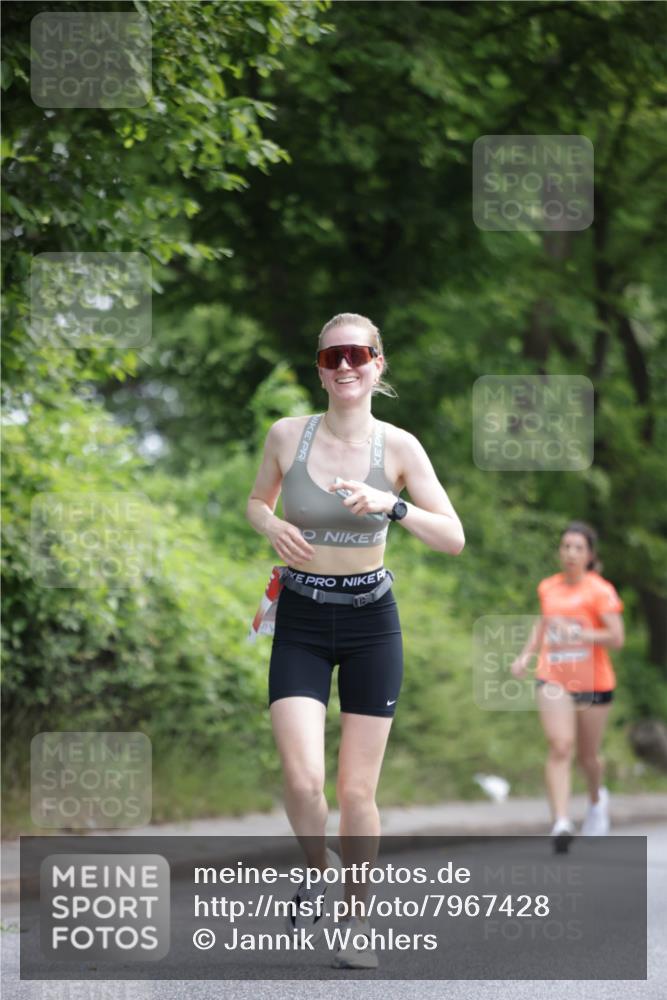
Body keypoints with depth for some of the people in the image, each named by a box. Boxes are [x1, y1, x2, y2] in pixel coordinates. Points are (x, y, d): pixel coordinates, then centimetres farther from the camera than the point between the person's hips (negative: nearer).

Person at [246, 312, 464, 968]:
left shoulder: (398, 446, -7)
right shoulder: (287, 435, -4)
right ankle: (319, 869, 16)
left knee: (357, 790, 2)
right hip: (301, 624, 0)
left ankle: (358, 918, 22)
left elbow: (454, 539, -11)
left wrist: (391, 505, -27)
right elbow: (256, 501, 14)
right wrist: (273, 527, -9)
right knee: (303, 778, -16)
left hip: (371, 622, 0)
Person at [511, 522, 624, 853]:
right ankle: (561, 823, -25)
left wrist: (578, 634, -28)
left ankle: (597, 799, 45)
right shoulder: (548, 588, 7)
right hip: (553, 680, 2)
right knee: (561, 748, -18)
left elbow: (616, 638, -15)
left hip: (592, 681, -2)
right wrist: (526, 655, 14)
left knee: (588, 755, 12)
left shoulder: (600, 591, -8)